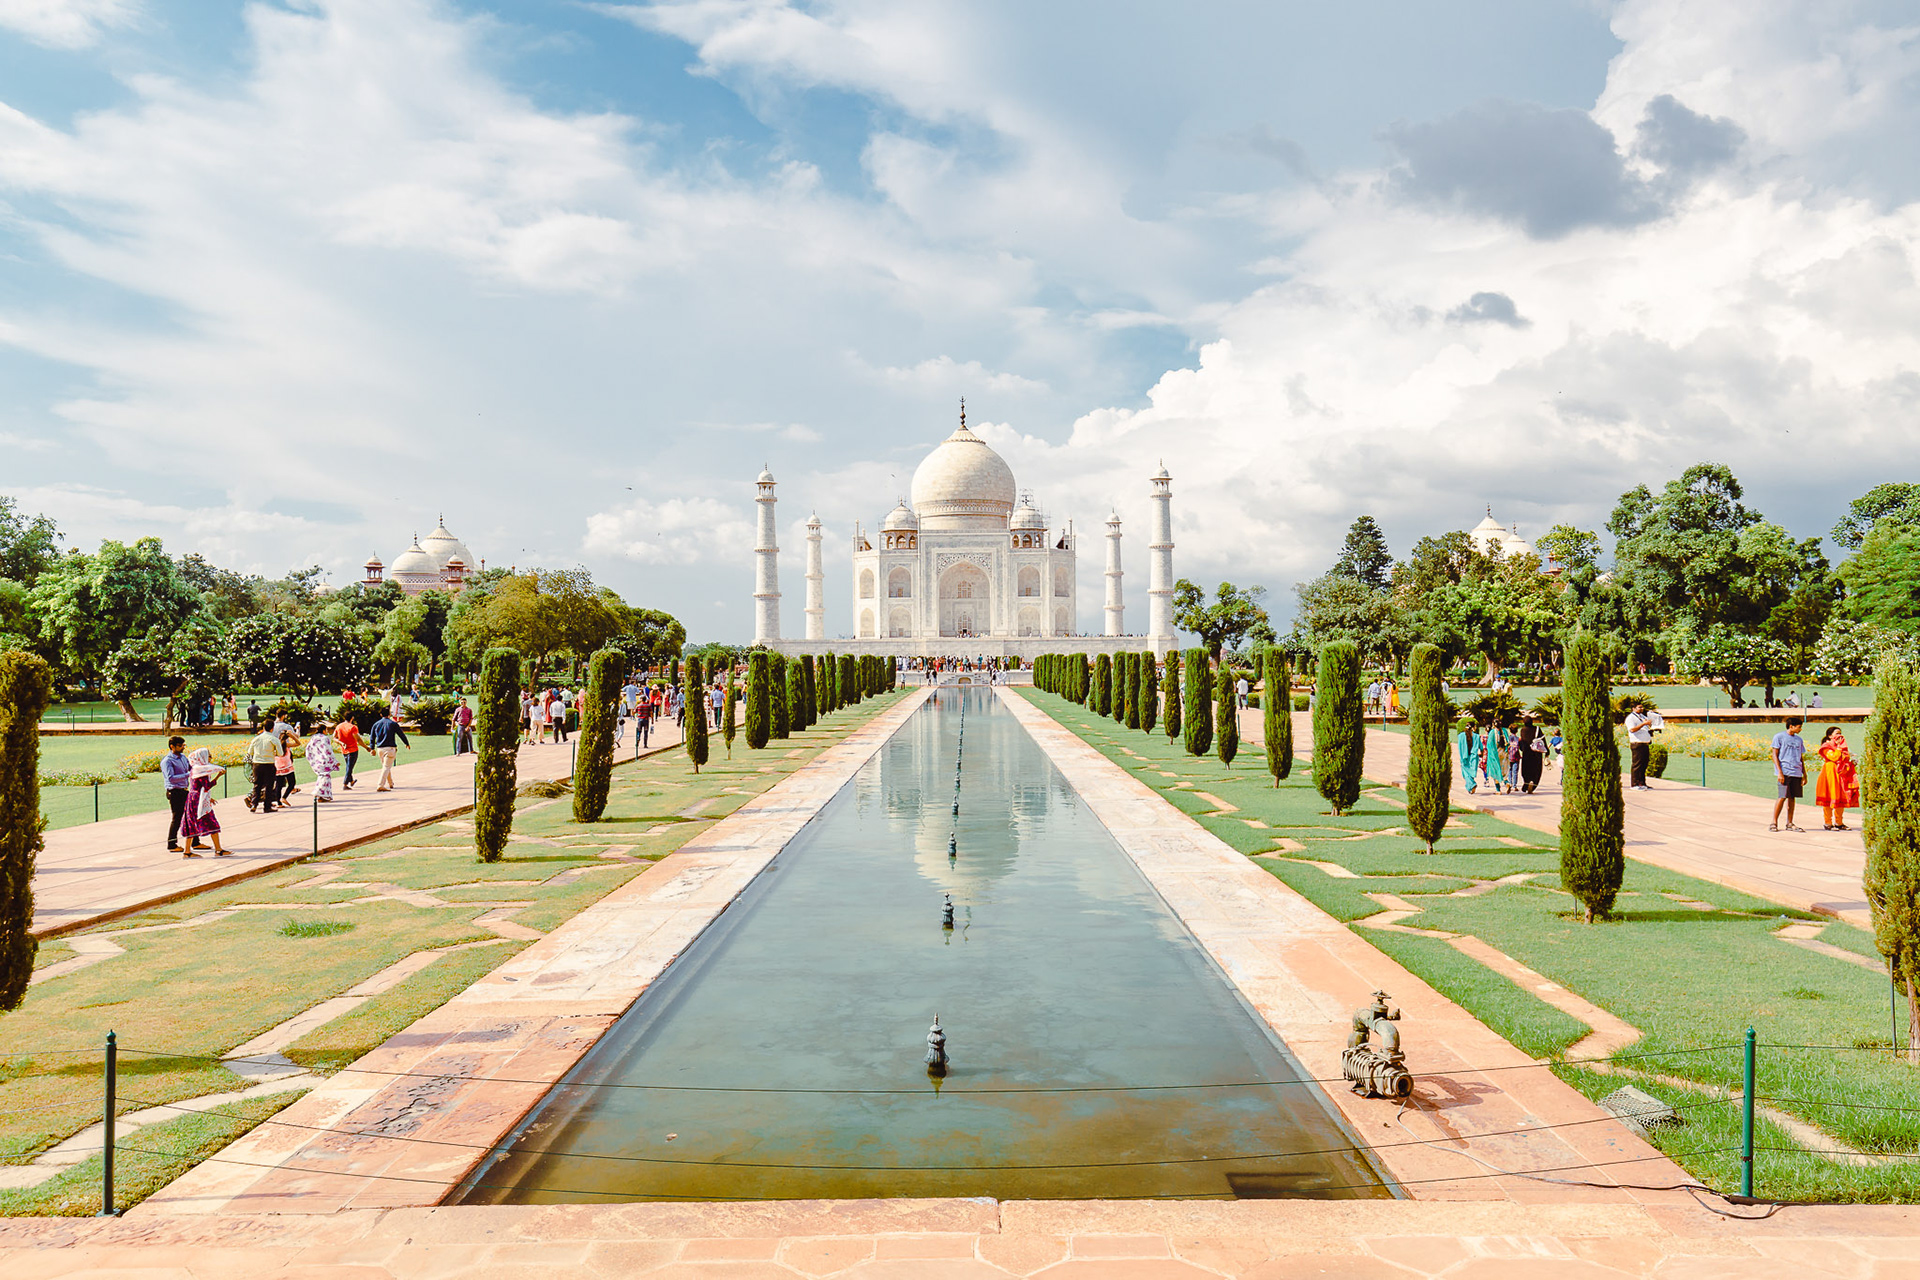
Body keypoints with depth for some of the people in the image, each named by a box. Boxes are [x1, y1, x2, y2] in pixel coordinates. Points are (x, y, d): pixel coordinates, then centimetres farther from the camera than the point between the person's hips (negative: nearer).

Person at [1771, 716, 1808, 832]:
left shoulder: (1799, 740, 16)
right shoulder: (1779, 737, 0)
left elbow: (1801, 758, 20)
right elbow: (1775, 755, -3)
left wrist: (1804, 775, 14)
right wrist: (1779, 772, -11)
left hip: (1796, 773, 5)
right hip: (1784, 772, -5)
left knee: (1792, 797, 5)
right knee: (1782, 797, -10)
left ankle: (1790, 824, 11)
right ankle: (1774, 823, -2)